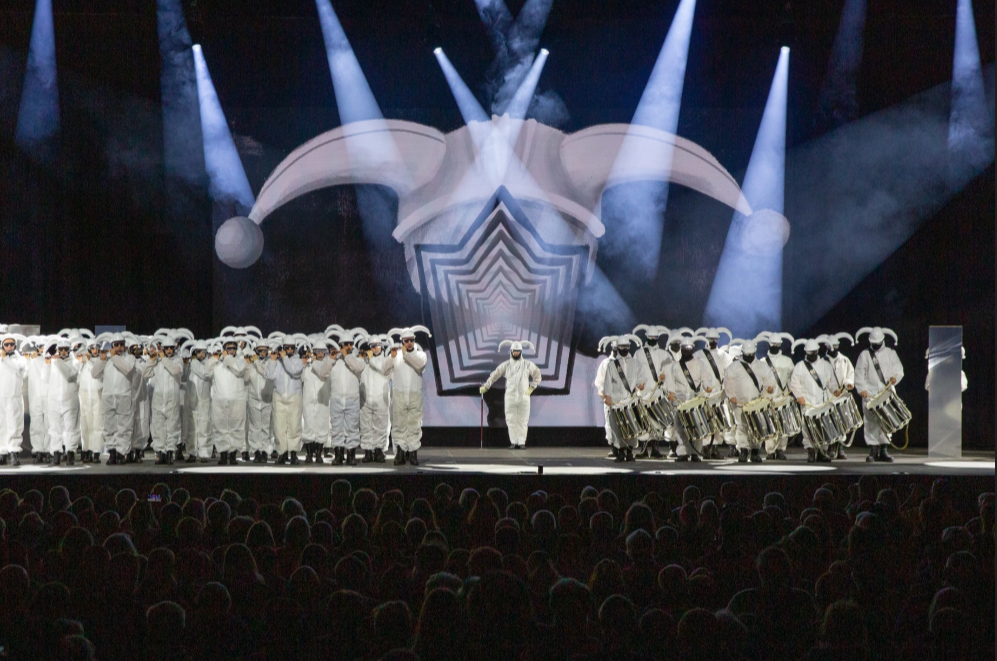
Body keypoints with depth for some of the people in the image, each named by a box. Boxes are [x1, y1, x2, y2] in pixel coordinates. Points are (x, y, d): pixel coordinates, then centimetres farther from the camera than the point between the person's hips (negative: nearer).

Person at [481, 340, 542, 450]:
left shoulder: (527, 365, 5)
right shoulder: (506, 365, 6)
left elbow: (537, 375, 15)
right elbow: (495, 375, 8)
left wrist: (531, 387, 7)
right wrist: (485, 386, 4)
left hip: (524, 396, 0)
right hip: (510, 396, 0)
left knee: (522, 420, -2)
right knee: (511, 420, -2)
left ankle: (521, 442, 3)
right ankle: (513, 442, 3)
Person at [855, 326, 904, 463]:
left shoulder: (890, 353, 15)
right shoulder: (865, 355, 9)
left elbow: (899, 369, 4)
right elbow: (859, 374, 2)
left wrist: (895, 376, -19)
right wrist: (862, 389, -13)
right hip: (870, 394, -1)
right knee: (871, 421, -8)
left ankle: (884, 450, 3)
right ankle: (873, 450, -7)